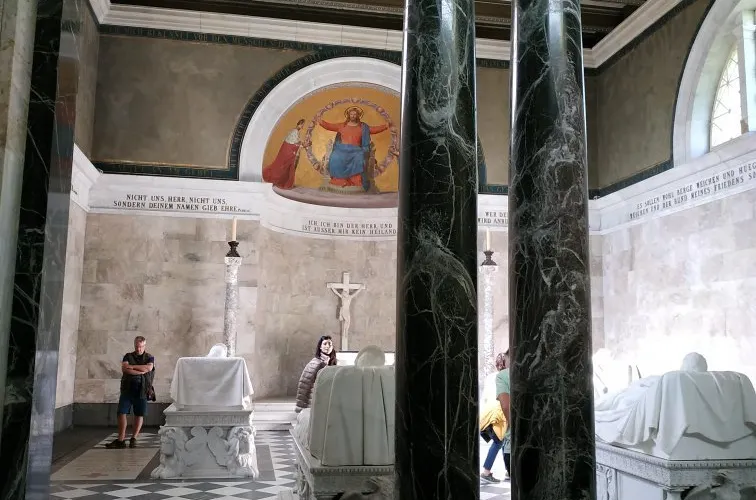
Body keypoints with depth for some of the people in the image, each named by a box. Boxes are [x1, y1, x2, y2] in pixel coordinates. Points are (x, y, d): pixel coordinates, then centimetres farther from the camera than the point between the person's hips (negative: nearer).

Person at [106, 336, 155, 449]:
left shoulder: (150, 357, 8)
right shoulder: (128, 356, 11)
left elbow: (148, 368, -13)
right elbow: (124, 369, -7)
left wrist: (132, 366, -10)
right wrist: (141, 371, -14)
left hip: (142, 390, -1)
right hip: (127, 389, 1)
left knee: (139, 415, 0)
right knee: (121, 413, -3)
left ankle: (133, 439, 9)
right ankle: (121, 440, 1)